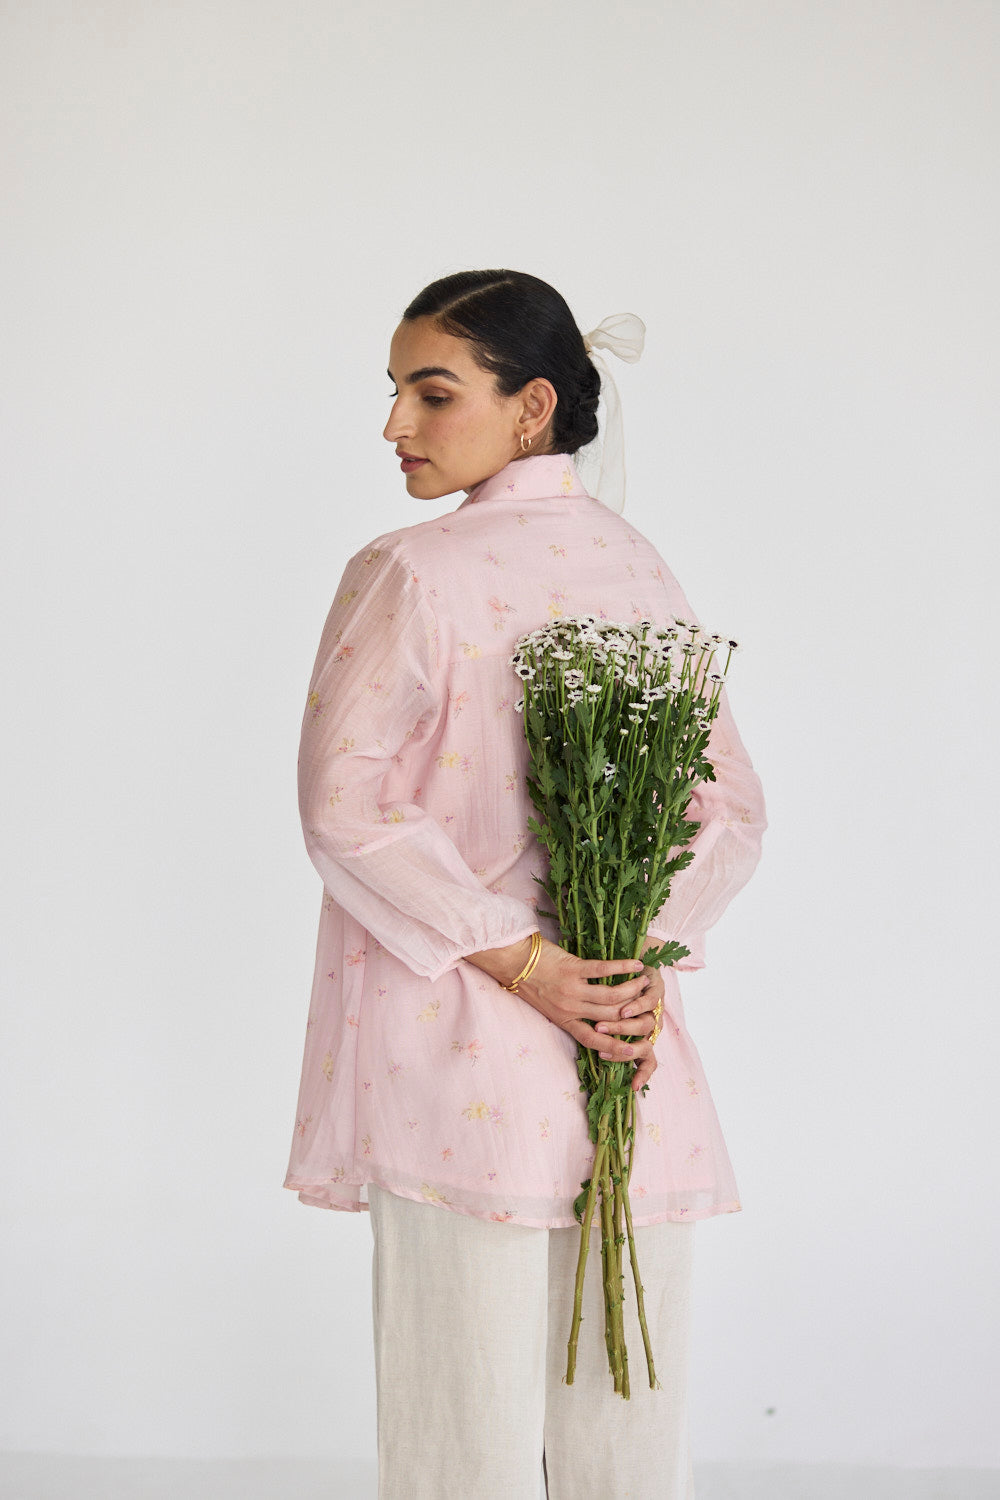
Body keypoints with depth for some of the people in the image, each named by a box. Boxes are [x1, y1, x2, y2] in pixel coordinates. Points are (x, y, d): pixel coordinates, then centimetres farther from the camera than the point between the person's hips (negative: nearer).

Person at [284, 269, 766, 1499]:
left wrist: (519, 958, -13)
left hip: (462, 1042, -5)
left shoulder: (411, 573, -8)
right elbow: (732, 811, 7)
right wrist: (644, 954, -4)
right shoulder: (644, 568, 9)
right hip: (631, 1038, 5)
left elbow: (345, 802, -15)